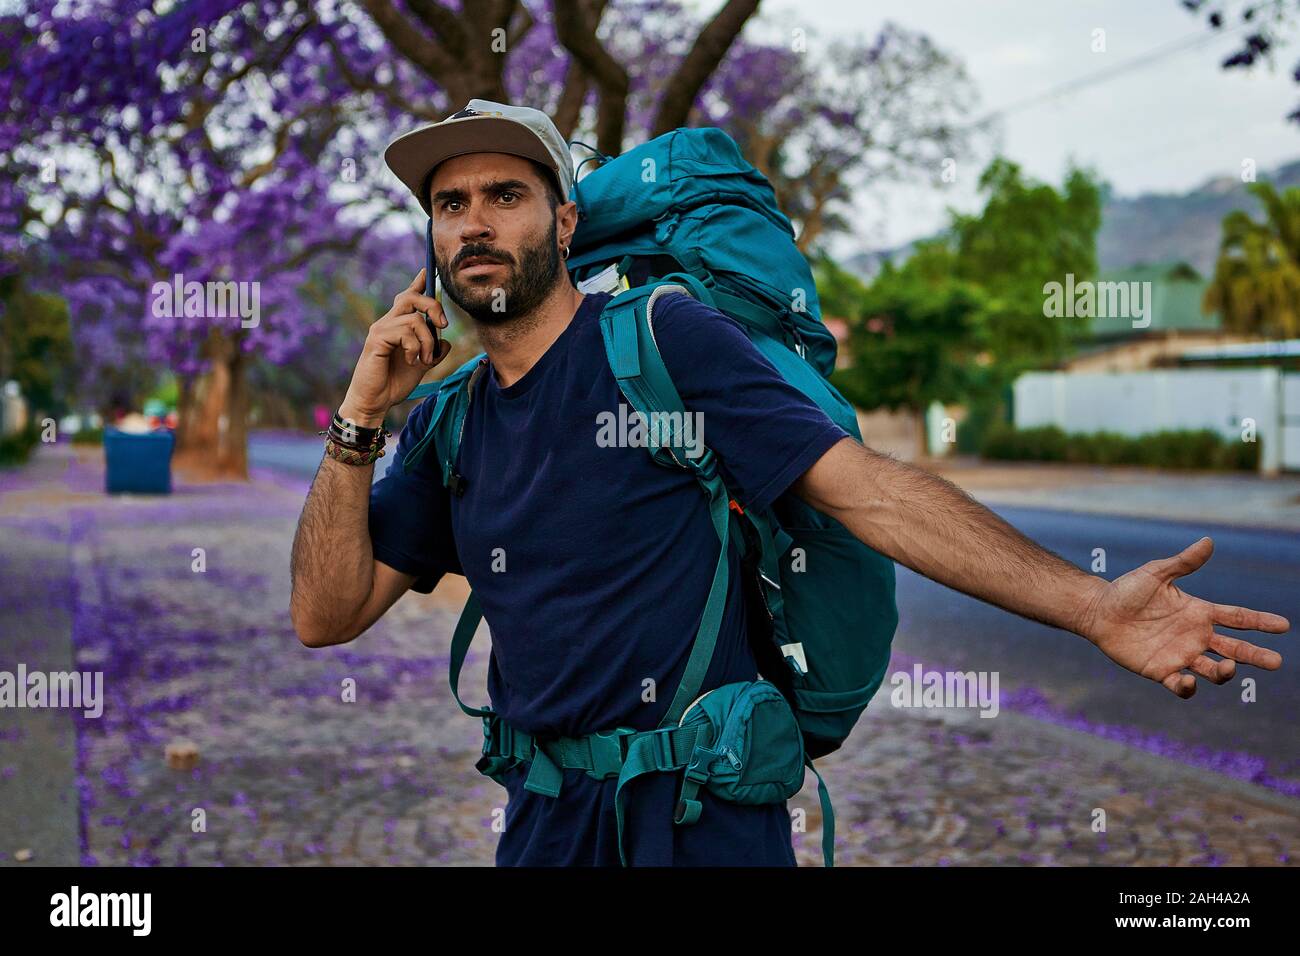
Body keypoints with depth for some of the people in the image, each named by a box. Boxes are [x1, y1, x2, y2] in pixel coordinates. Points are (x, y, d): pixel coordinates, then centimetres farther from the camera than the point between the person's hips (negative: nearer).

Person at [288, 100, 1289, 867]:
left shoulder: (664, 337, -9)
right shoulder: (447, 424, 7)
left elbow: (866, 489, -15)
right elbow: (325, 614, 4)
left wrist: (1091, 604, -24)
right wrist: (361, 415, -6)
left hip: (702, 819, -5)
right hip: (543, 822, 5)